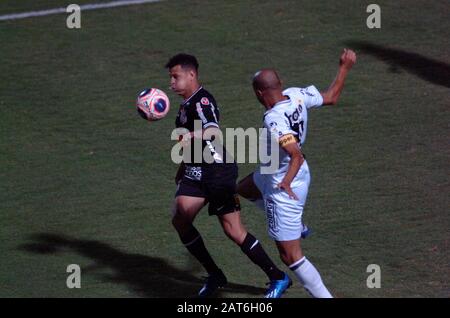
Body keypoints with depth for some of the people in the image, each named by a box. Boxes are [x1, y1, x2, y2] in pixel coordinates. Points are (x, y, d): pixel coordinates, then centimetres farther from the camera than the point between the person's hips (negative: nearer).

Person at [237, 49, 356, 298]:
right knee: (243, 189, 37)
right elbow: (330, 98, 5)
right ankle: (297, 226, 44)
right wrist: (344, 68, 16)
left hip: (283, 189, -10)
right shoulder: (297, 96, -11)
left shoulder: (275, 120, -34)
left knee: (290, 256, 0)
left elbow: (297, 156, -41)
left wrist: (287, 181, -54)